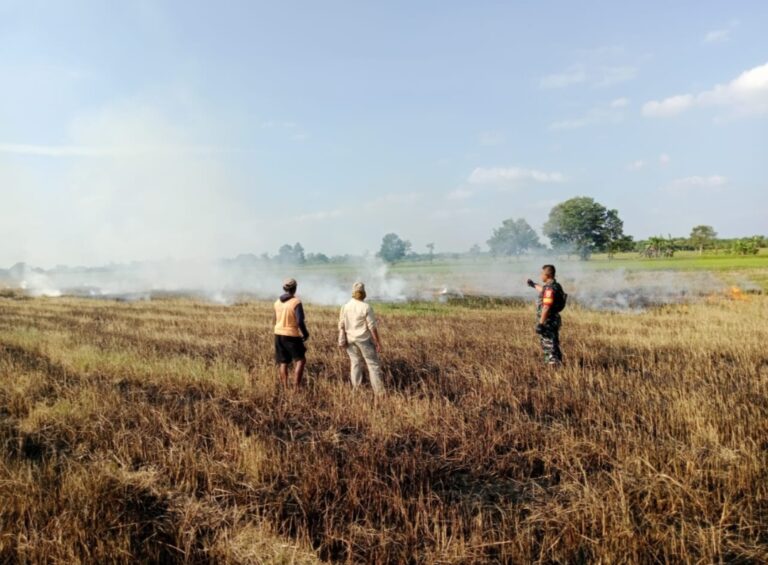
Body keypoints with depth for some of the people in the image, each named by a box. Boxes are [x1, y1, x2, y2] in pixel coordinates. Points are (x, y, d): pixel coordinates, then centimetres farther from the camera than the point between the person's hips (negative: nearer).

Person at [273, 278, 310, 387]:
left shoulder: (277, 302, 6)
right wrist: (305, 334, -4)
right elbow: (300, 321, -18)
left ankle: (285, 387, 13)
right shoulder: (296, 302, -13)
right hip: (292, 335, -6)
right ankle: (296, 385, -4)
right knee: (300, 360, 5)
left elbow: (276, 320, 14)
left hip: (278, 334, 6)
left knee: (283, 362, 11)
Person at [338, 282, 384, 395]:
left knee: (355, 363, 13)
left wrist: (342, 340, 9)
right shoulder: (366, 307, -15)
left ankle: (356, 389, 13)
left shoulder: (345, 306, -1)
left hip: (350, 339, 5)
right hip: (364, 339, -5)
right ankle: (379, 391, 0)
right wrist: (378, 342, -9)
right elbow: (372, 327, -15)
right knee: (373, 364, 1)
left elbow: (341, 325, 2)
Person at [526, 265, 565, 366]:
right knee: (552, 345, 19)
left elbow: (546, 307, -27)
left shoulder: (550, 288, -21)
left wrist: (540, 323, -26)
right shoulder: (555, 286, 10)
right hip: (552, 321, 10)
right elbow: (543, 291, 33)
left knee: (550, 347, -4)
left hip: (548, 322, -10)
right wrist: (534, 285, 47)